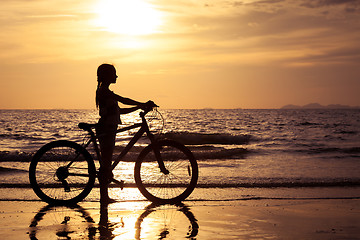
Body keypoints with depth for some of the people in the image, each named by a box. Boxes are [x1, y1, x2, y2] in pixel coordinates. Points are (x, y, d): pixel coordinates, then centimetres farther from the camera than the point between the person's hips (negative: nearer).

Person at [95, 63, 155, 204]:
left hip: (108, 130, 10)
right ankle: (103, 196, -5)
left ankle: (105, 196, 15)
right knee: (106, 163, -8)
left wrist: (139, 107, 17)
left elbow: (119, 110, 21)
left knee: (106, 163, 11)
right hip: (105, 129, -10)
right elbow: (123, 100, -21)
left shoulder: (105, 91, 20)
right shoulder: (104, 91, -12)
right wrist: (143, 104, -17)